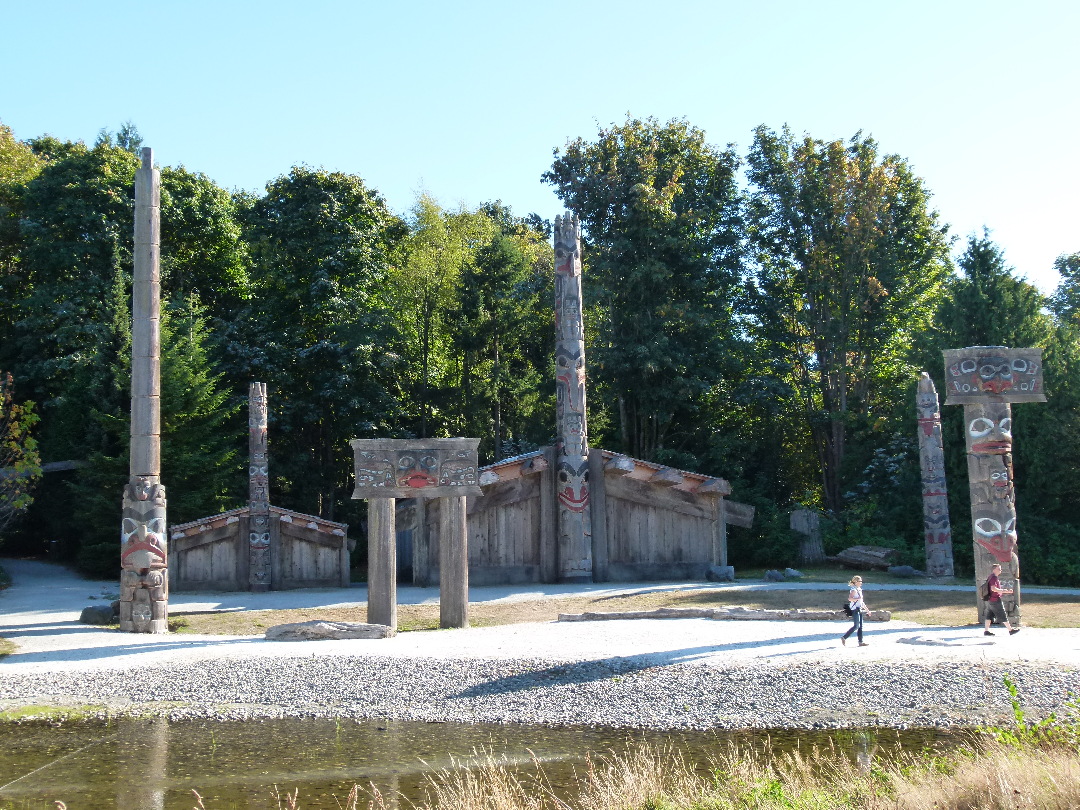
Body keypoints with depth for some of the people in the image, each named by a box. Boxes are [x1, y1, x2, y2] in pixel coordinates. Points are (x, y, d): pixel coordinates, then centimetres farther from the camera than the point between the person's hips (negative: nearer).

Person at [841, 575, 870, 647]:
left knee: (860, 626, 7)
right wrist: (858, 598, -30)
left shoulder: (859, 590, 18)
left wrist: (867, 610, 26)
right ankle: (844, 638, -5)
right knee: (856, 626, -10)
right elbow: (849, 598, -27)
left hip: (859, 609, 9)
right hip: (855, 609, -9)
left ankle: (861, 642, 8)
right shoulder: (854, 590, -11)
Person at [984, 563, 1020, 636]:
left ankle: (986, 631, 9)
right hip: (995, 600, -10)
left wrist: (1006, 590, 18)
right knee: (1003, 616, -2)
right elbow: (993, 588, -27)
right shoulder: (994, 578, -14)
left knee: (989, 615, 10)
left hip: (989, 600, 10)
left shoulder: (992, 578, 18)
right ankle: (1011, 630, 4)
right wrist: (1003, 590, -20)